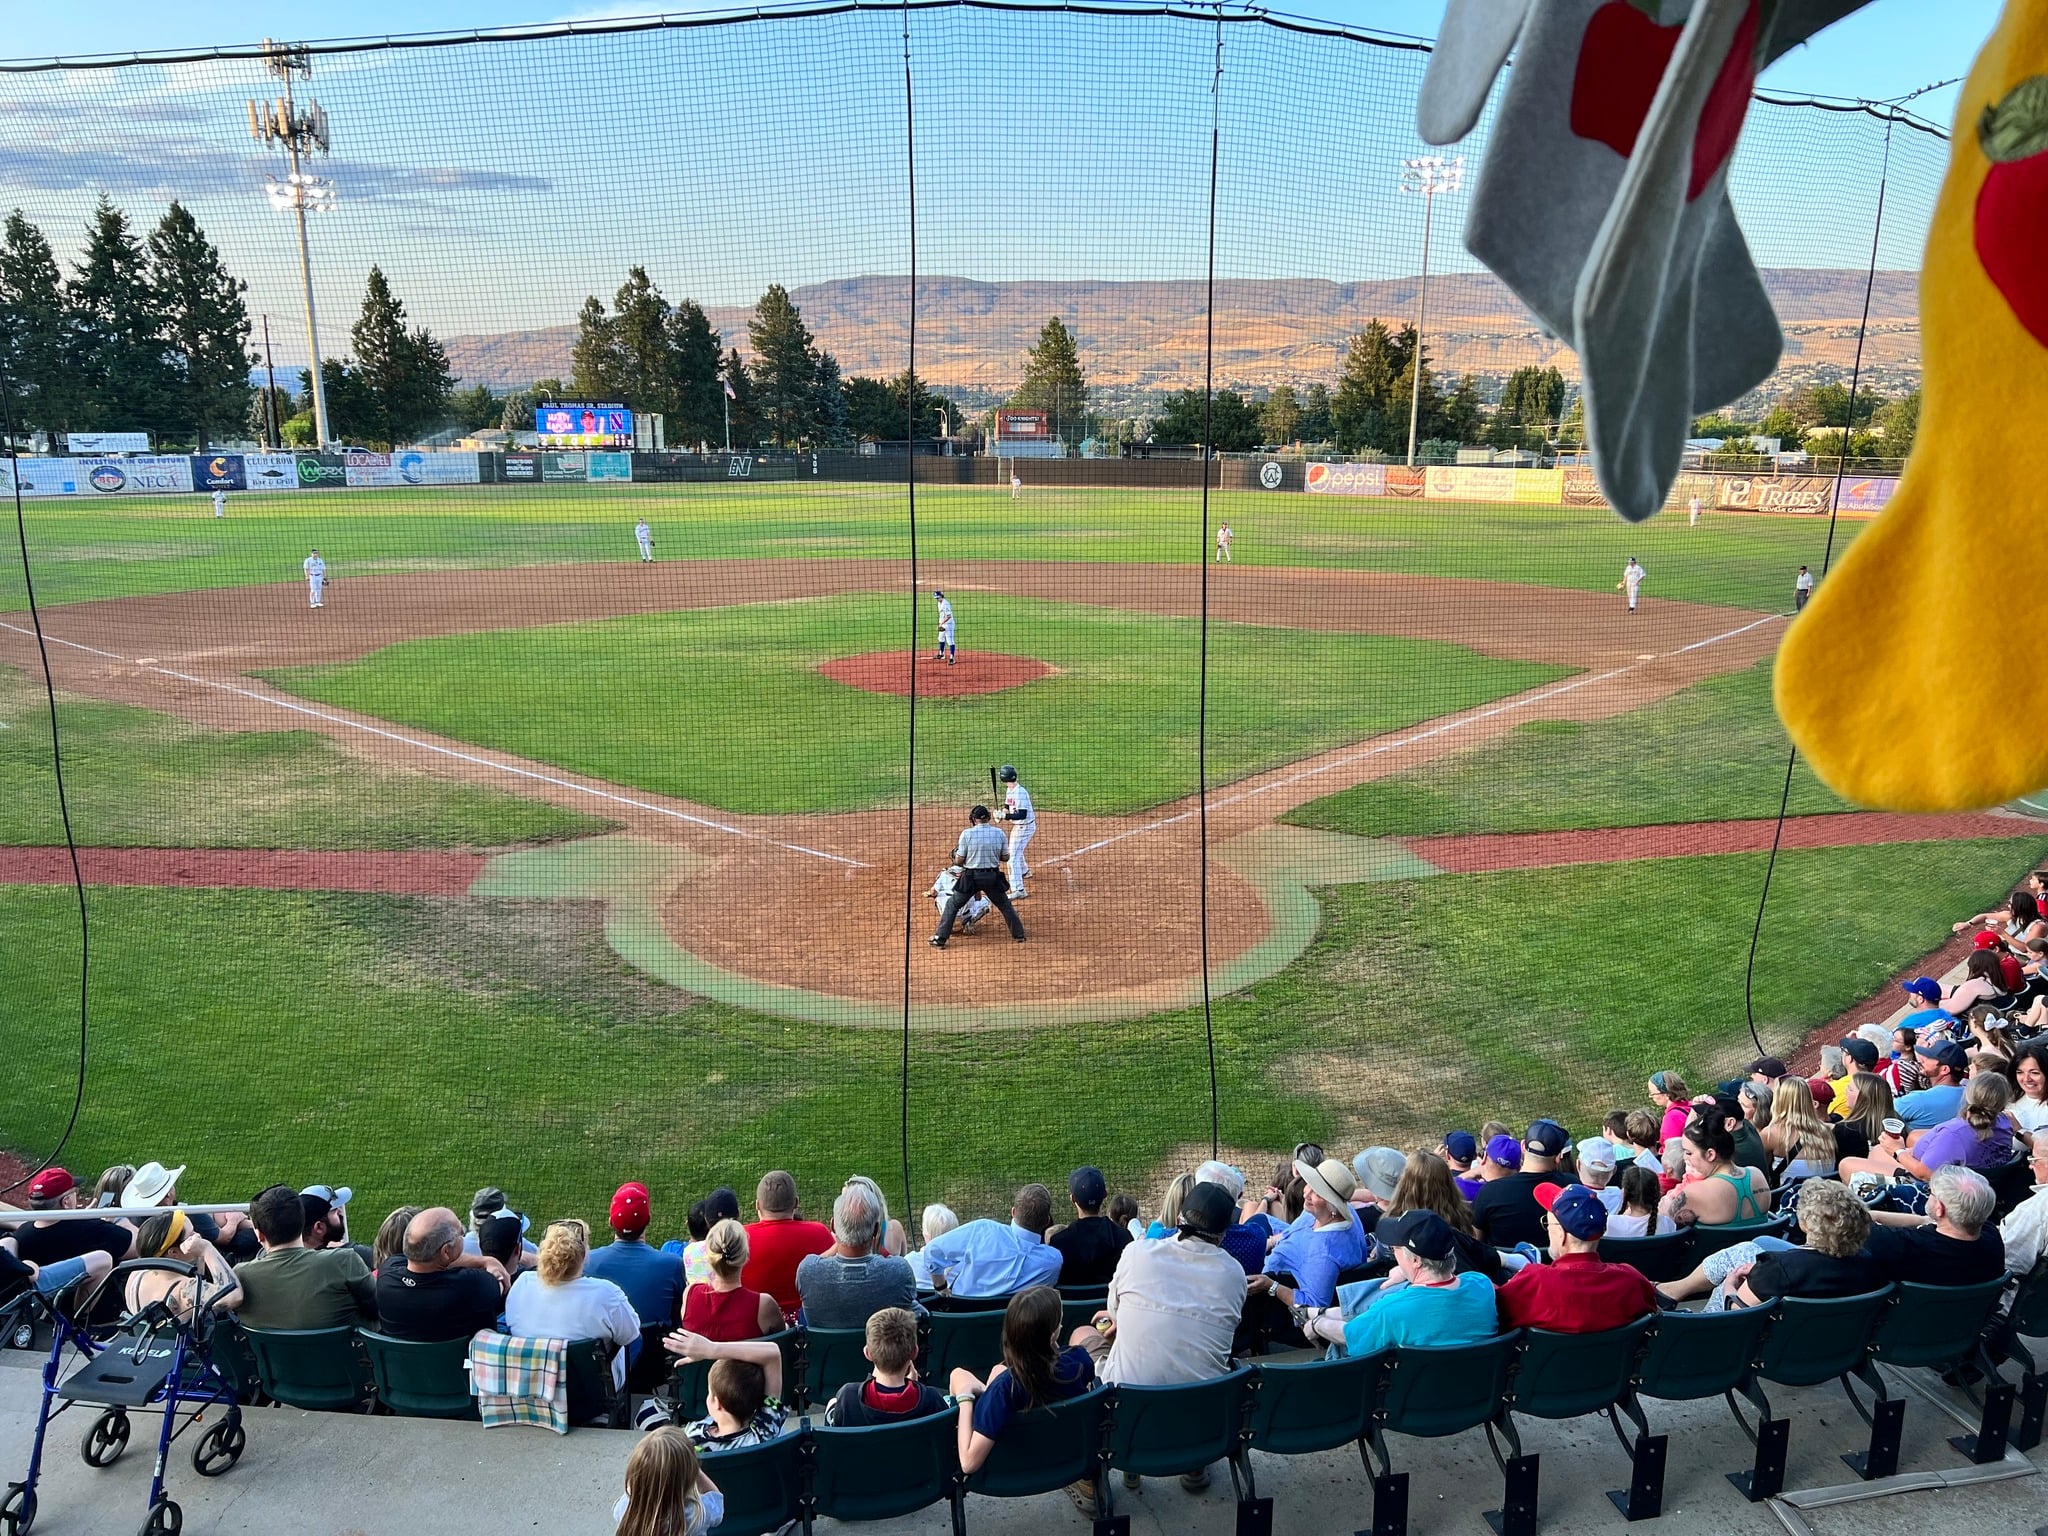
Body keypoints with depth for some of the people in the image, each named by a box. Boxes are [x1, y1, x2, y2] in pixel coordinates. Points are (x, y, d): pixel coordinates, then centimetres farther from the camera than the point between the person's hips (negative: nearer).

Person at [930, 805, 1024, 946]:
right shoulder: (999, 833, -1)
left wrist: (955, 851, 16)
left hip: (971, 877, -2)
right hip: (993, 876, 2)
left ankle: (940, 939, 8)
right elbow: (1005, 858, 6)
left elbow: (959, 861, -5)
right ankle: (1019, 934, 26)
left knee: (952, 905, 12)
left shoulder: (967, 834, -9)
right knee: (1005, 905, 23)